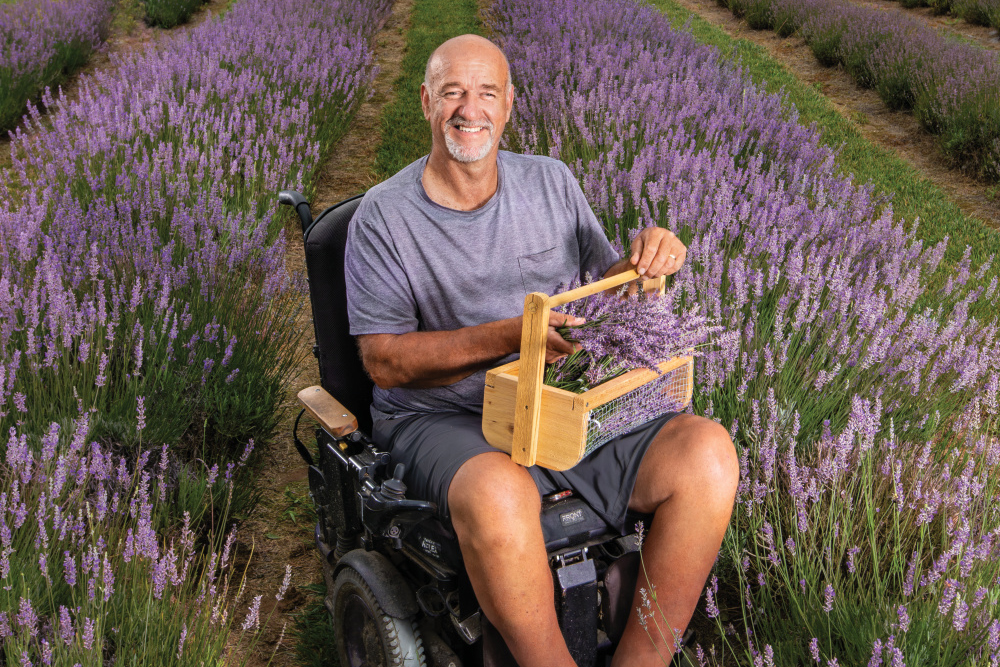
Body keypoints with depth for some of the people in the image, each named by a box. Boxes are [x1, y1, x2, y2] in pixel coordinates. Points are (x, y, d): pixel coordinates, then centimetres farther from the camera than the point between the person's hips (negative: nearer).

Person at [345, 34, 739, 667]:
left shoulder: (552, 181, 11)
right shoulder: (384, 216, -2)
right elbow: (385, 362, -9)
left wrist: (649, 258, -7)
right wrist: (510, 335, -22)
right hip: (446, 419, -4)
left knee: (708, 453, -20)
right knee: (498, 494, -39)